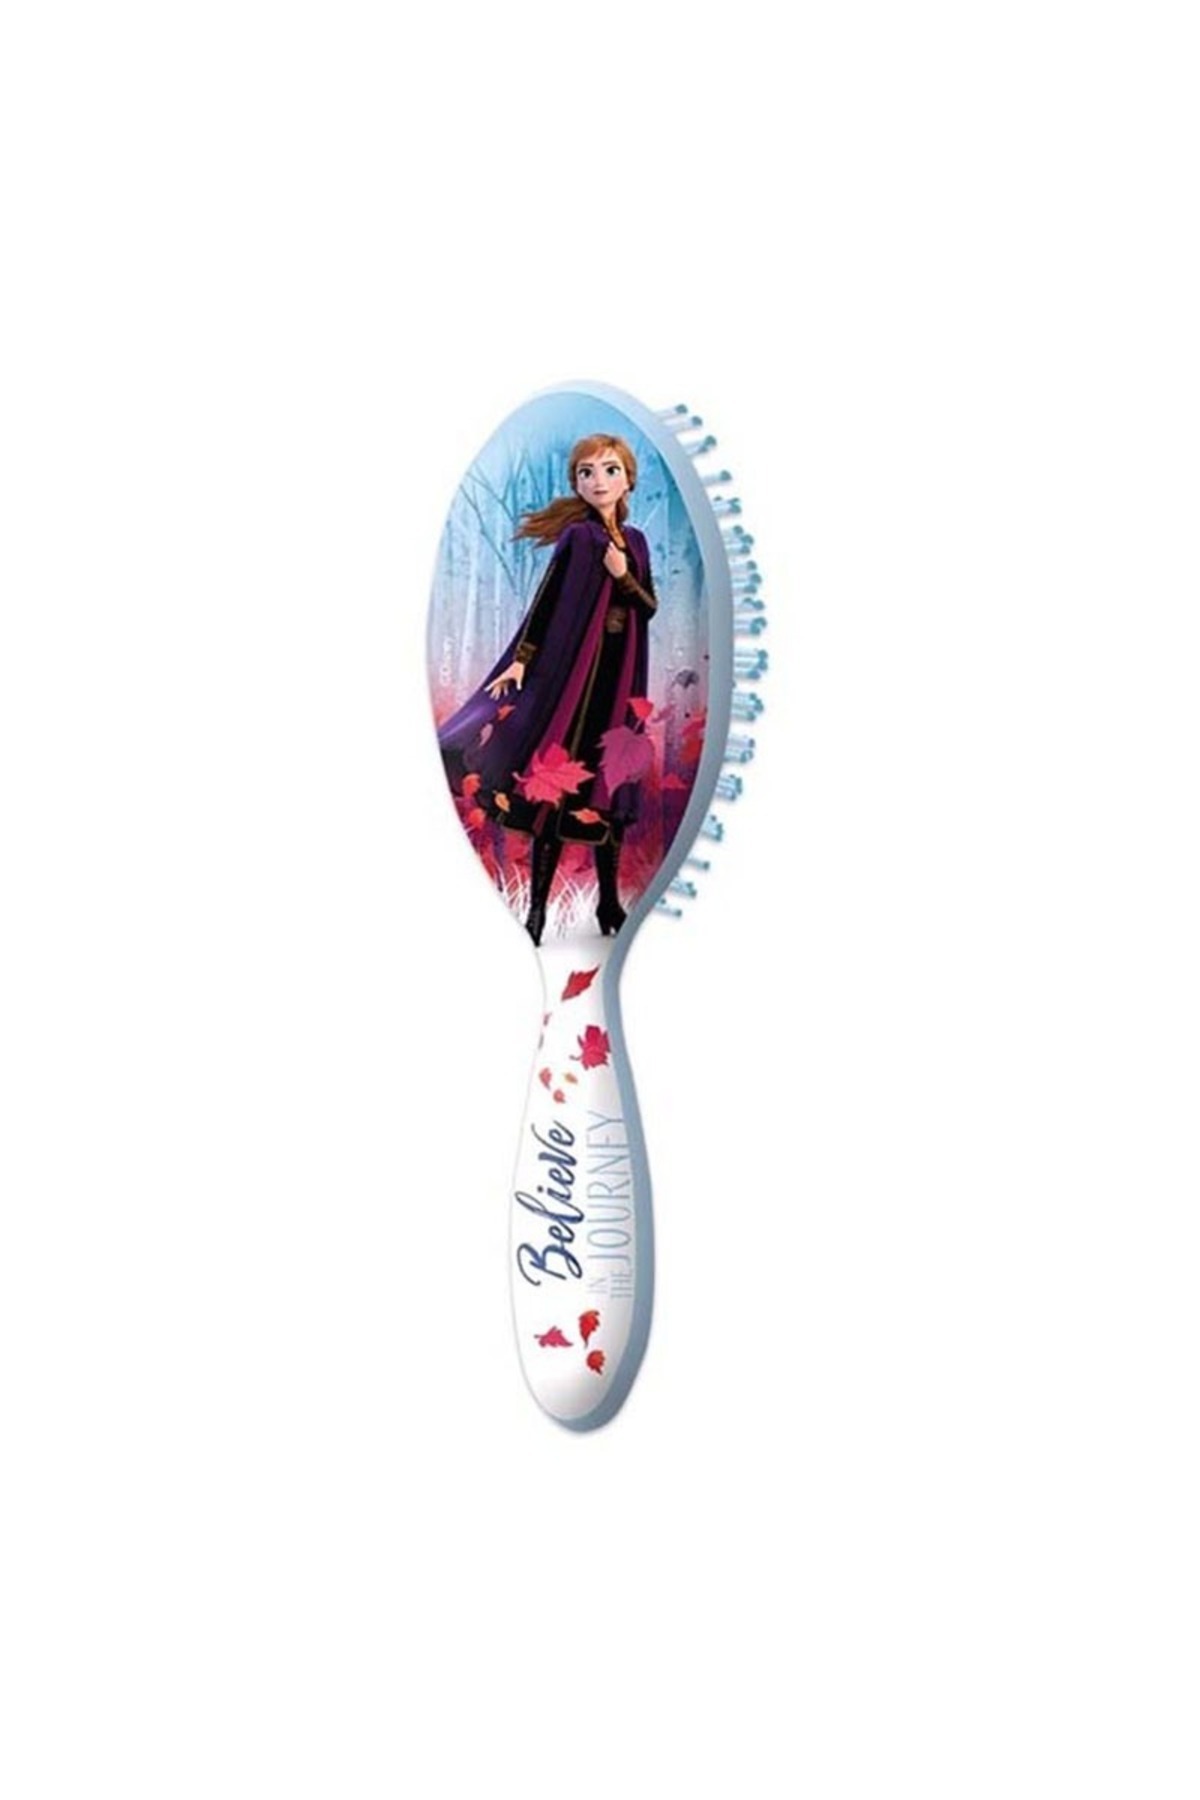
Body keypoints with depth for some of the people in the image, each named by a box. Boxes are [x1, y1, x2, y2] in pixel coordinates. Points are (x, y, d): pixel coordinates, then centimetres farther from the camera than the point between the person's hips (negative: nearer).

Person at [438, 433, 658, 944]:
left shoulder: (635, 541, 12)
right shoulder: (578, 535, -5)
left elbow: (650, 608, 9)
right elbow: (547, 599, -11)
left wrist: (623, 576, -9)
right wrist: (521, 659, -18)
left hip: (620, 677, 6)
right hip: (572, 671, -6)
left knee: (611, 786, 10)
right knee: (558, 784, -7)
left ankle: (609, 902, 19)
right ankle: (537, 907, -3)